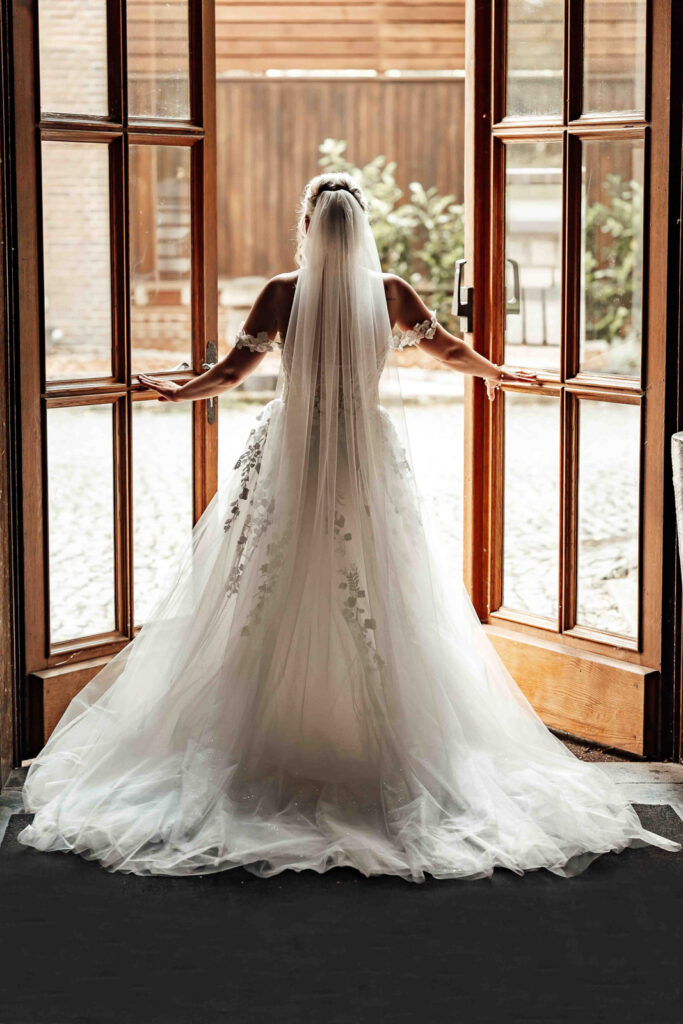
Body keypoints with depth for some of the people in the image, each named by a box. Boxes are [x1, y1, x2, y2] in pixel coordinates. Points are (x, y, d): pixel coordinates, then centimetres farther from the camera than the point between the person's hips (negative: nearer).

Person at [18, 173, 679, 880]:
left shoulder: (283, 292, -8)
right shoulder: (389, 292, -2)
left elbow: (230, 372, -1)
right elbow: (451, 351, 13)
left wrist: (177, 391, 18)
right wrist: (497, 374, 33)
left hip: (290, 459, -1)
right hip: (368, 459, 1)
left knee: (273, 608, 6)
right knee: (377, 609, 7)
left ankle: (270, 747, 10)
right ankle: (374, 749, 8)